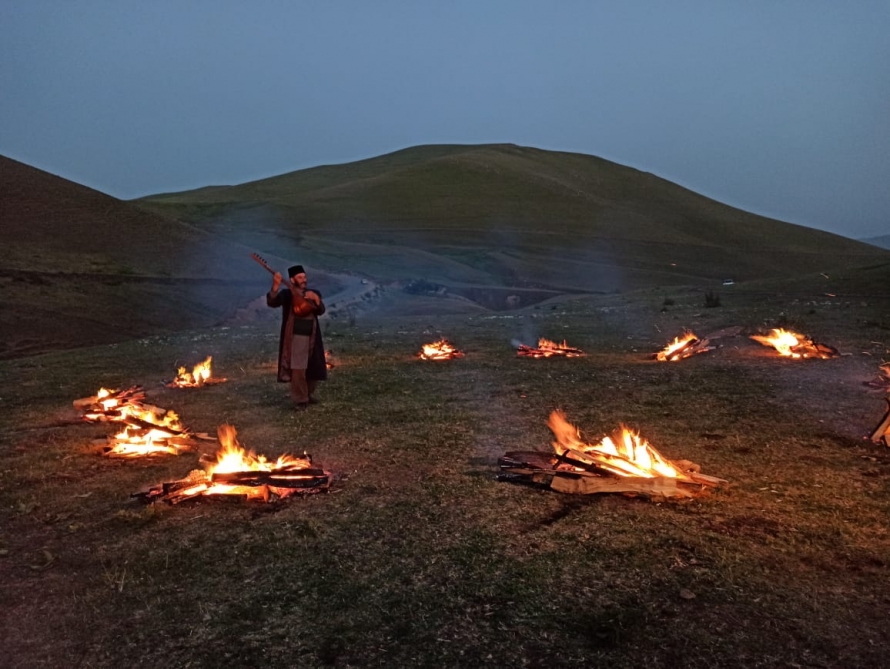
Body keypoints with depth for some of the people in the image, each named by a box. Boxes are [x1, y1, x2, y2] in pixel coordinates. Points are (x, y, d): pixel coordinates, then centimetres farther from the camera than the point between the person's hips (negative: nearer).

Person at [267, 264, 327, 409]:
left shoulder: (312, 293, 12)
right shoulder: (287, 294, -2)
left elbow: (321, 311, -1)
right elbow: (272, 303, -20)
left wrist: (316, 298, -20)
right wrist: (275, 286, -35)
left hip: (312, 337, 5)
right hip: (295, 337, -5)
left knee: (314, 368, 13)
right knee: (297, 369, -9)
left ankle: (307, 395, 32)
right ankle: (300, 400, 0)